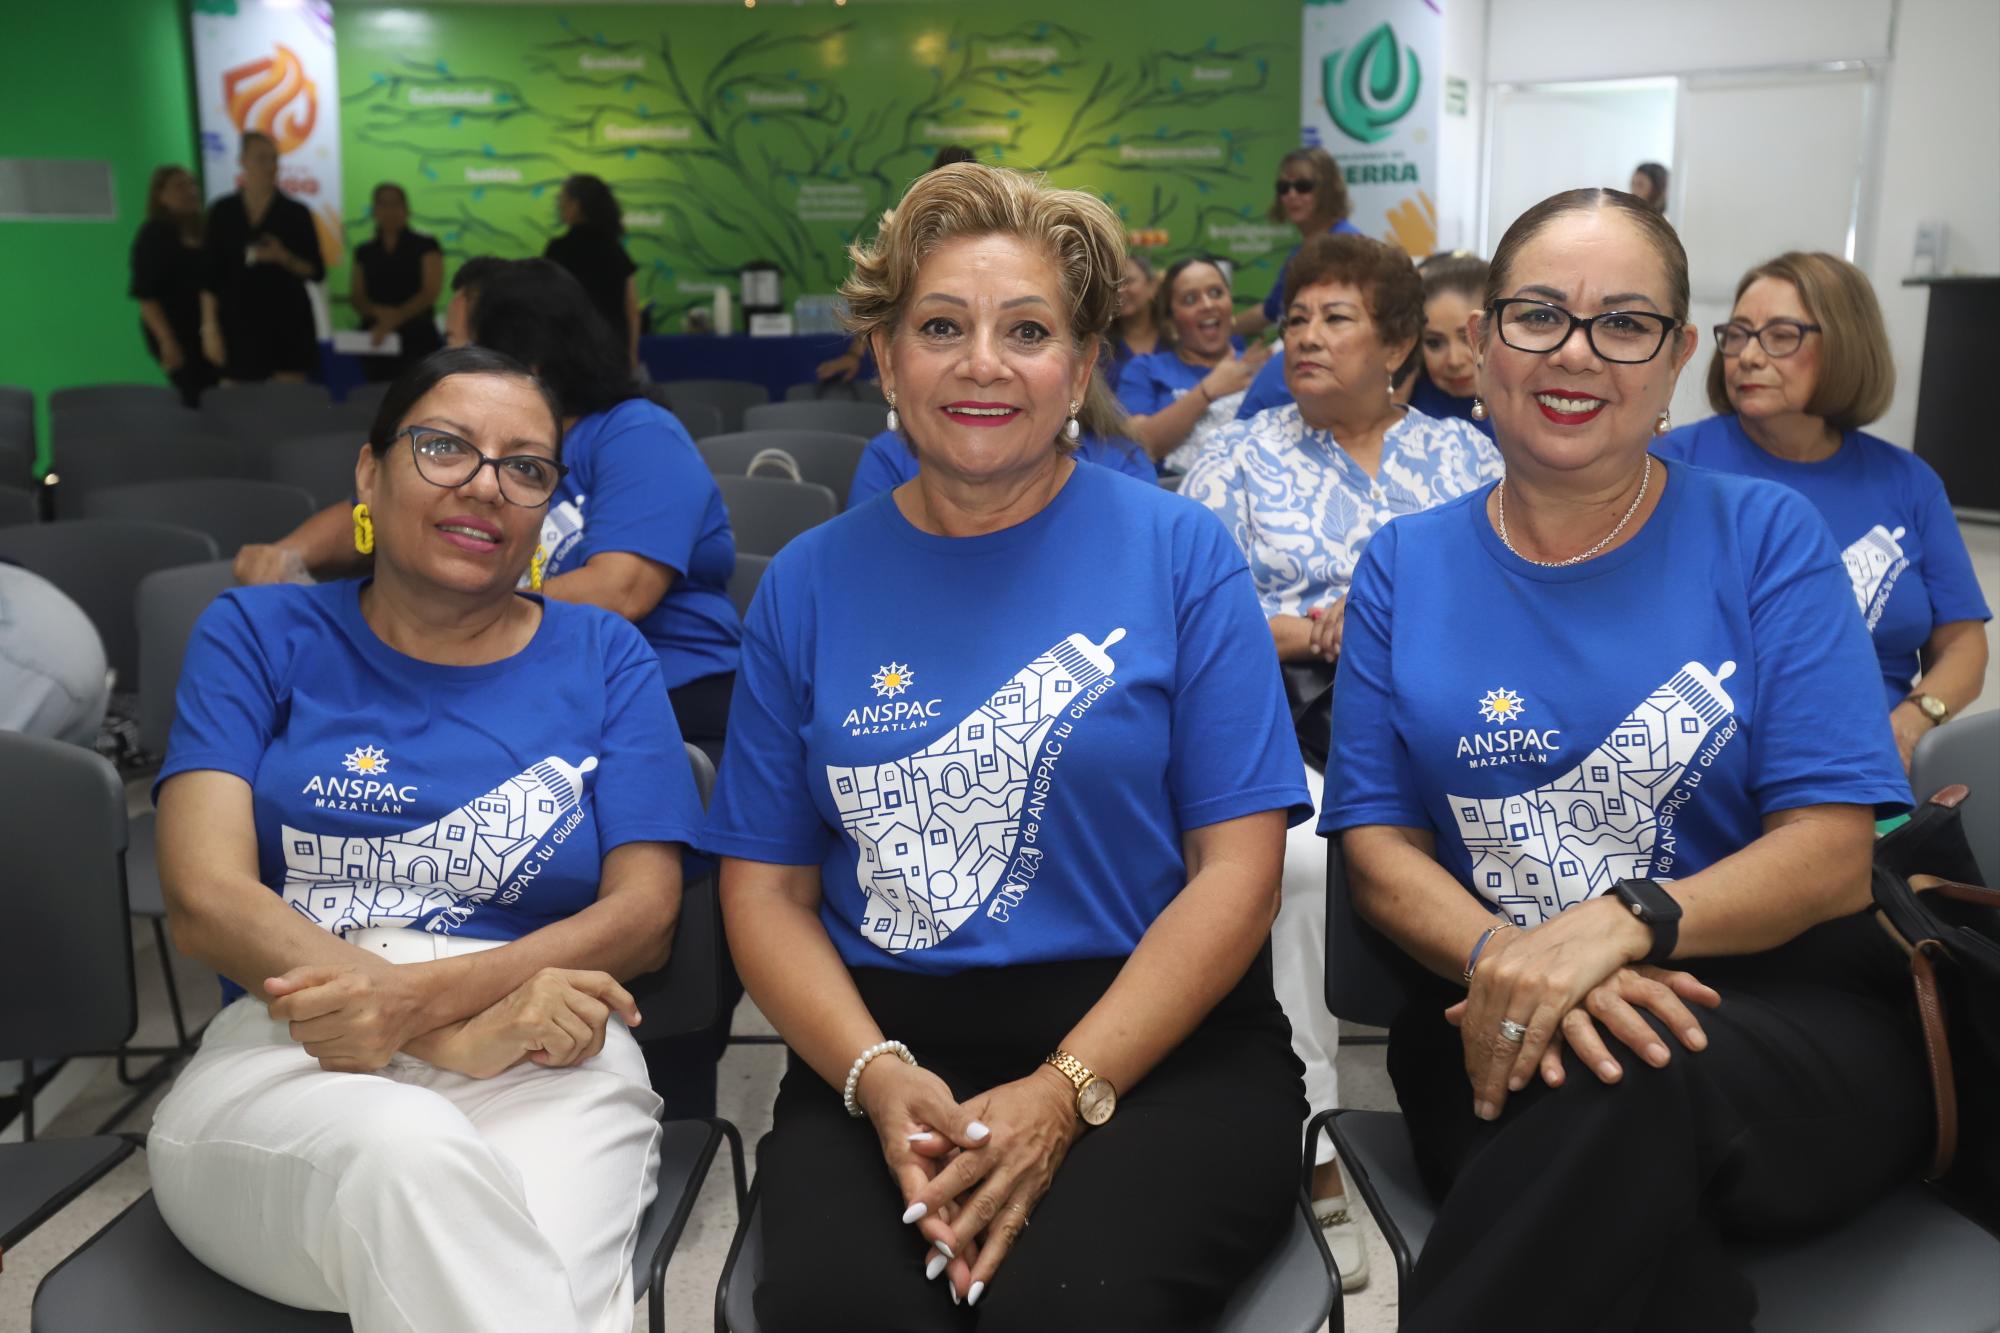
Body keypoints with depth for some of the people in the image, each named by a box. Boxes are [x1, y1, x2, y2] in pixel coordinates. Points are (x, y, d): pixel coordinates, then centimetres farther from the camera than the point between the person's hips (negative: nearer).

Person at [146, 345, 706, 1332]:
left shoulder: (603, 658, 16)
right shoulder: (259, 635, 14)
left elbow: (644, 915, 6)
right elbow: (204, 898, 0)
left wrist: (422, 995, -13)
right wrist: (462, 1033, -16)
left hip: (544, 1064, 0)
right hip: (286, 1056, 1)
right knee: (407, 1150, -36)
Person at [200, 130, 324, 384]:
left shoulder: (296, 213, 2)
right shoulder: (222, 212, 3)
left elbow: (317, 271, 3)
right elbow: (209, 276, 3)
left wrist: (283, 257, -16)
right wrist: (209, 327, -4)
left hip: (288, 324, 0)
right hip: (238, 324, 1)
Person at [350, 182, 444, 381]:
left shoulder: (425, 246, 5)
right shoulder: (364, 252, 17)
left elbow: (431, 291, -5)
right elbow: (357, 297, 12)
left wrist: (396, 317, -18)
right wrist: (377, 311, -12)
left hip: (417, 337, -3)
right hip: (375, 341, 3)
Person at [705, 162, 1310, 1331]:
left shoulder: (1179, 552, 0)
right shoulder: (809, 584, 7)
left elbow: (1239, 867, -4)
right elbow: (766, 886, 6)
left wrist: (1064, 1092, -14)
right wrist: (879, 1078, -11)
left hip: (1156, 1046, -1)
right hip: (885, 1046, 2)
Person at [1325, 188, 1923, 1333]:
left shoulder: (1768, 537, 4)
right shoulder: (1406, 565, 10)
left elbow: (1832, 852, -3)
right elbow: (1377, 842, 4)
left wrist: (1622, 922, -23)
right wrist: (1503, 960, -18)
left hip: (1786, 1008, 0)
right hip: (1501, 1024, 1)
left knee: (1631, 1082, -35)